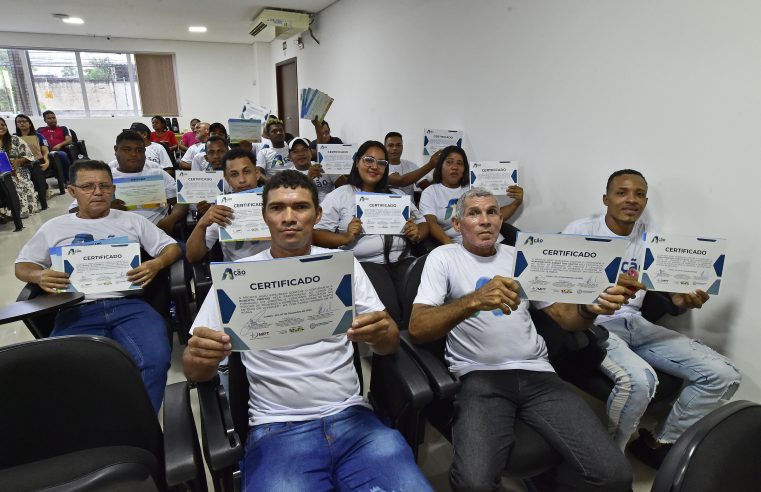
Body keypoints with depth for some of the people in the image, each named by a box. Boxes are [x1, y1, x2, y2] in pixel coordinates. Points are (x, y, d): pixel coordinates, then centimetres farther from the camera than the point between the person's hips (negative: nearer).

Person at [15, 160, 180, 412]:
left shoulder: (132, 220, 19)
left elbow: (172, 247, 16)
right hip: (77, 311, 1)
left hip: (129, 305, -1)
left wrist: (156, 264, -7)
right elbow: (22, 265, 24)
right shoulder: (55, 227, 22)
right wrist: (40, 276, -1)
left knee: (155, 360, -30)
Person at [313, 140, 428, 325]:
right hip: (364, 262, -3)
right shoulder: (339, 196, 10)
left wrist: (417, 234, 1)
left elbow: (423, 223, 24)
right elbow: (316, 234, 4)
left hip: (401, 260, 4)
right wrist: (345, 238, -14)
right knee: (387, 308, -31)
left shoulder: (397, 195, 24)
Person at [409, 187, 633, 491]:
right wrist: (474, 301, -27)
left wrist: (591, 307, -10)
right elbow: (417, 329, -10)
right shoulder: (443, 257, 3)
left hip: (536, 373, 4)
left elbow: (566, 317, 15)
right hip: (479, 376, -4)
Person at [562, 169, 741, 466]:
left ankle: (659, 442, 12)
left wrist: (680, 300, -12)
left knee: (723, 375, -5)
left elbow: (661, 299, 12)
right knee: (638, 380, -34)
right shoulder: (581, 230, -3)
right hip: (593, 323, -6)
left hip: (636, 323, 6)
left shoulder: (651, 237, 12)